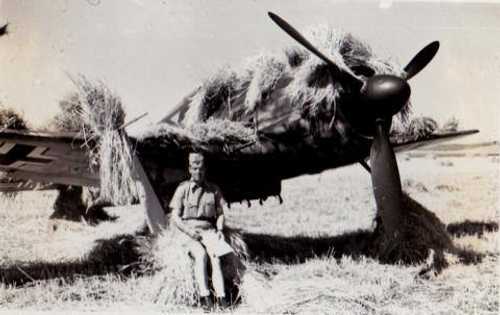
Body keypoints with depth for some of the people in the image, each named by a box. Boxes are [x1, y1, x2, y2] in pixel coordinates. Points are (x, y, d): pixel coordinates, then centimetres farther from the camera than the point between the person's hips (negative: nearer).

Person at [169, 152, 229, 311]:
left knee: (215, 256, -28)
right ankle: (204, 296, -31)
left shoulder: (213, 189, 10)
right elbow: (175, 216, 1)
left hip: (209, 230, 2)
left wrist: (220, 230, -2)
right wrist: (188, 231, -13)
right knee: (201, 255, -31)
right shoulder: (183, 189, 3)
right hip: (189, 231, -1)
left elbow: (220, 214, 16)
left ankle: (221, 297, -34)